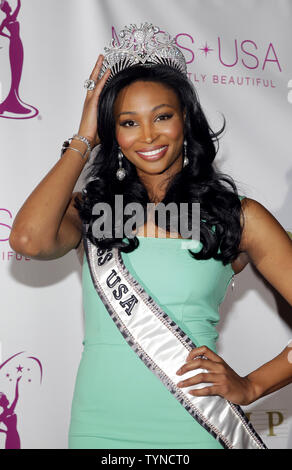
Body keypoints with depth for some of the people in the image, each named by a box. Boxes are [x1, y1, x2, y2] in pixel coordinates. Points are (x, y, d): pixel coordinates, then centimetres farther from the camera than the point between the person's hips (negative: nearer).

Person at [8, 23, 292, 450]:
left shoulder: (239, 216, -1)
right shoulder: (92, 207, 4)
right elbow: (29, 240, -18)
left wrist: (250, 386, -10)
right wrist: (84, 140, -6)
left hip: (192, 430, -1)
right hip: (99, 428, 2)